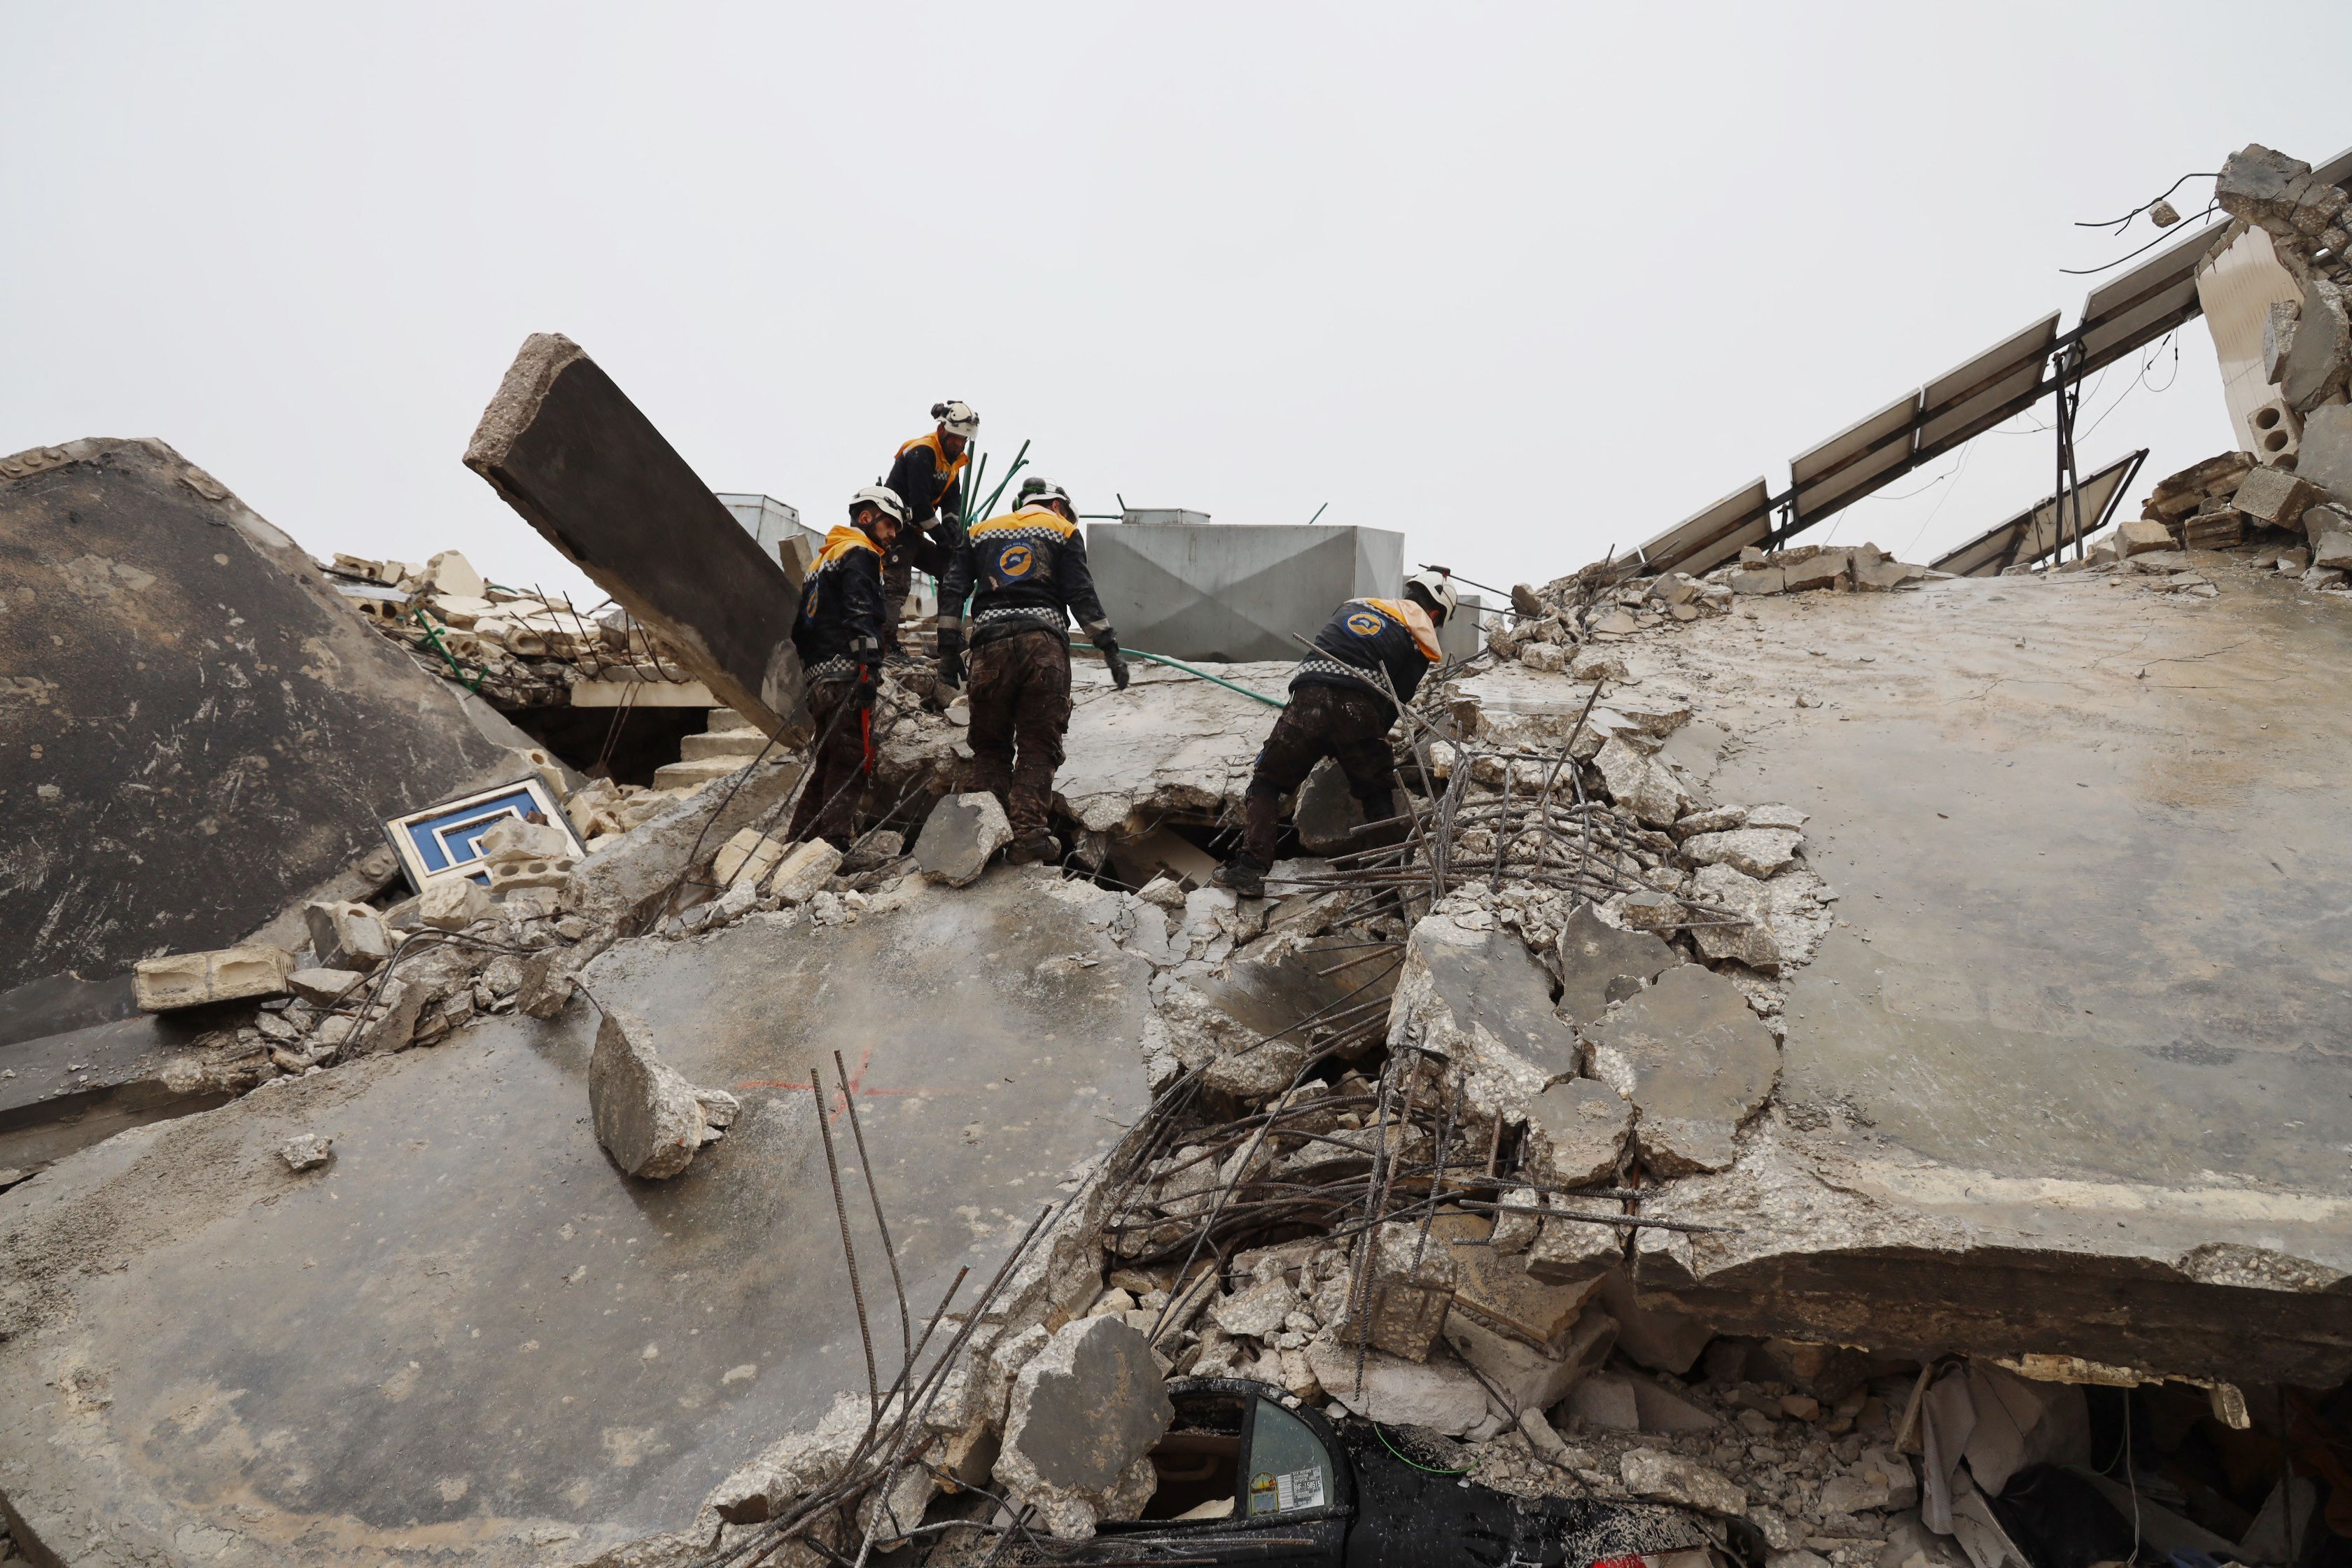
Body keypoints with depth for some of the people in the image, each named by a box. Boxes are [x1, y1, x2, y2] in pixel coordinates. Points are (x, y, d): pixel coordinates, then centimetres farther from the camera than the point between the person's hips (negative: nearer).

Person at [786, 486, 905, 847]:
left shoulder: (824, 557, 28)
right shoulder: (860, 554, -2)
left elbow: (801, 624, 27)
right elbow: (861, 617, -17)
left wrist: (812, 668, 27)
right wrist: (869, 669, -23)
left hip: (819, 677, 10)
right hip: (846, 674, -9)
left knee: (826, 759, 14)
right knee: (852, 759, -11)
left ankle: (800, 841, 16)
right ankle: (834, 842, -17)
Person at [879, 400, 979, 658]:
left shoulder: (953, 460, 14)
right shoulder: (922, 452, -16)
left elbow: (952, 501, 8)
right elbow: (920, 502, -23)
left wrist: (953, 526, -12)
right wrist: (942, 536, -18)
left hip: (916, 533, 10)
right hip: (896, 530, -10)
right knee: (897, 587, -14)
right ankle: (887, 647, -17)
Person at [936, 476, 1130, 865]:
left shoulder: (980, 532, 24)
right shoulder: (1063, 532, 15)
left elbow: (951, 590, 14)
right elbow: (1082, 595, 3)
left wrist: (948, 650, 13)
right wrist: (1110, 648, 4)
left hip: (990, 643, 2)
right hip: (1045, 643, -2)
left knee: (990, 745, 10)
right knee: (1038, 744, 0)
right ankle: (1027, 833, -9)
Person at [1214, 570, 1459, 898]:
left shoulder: (1353, 605, 29)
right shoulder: (1421, 639, 18)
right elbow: (1398, 700, 14)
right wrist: (1372, 742, 25)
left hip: (1309, 699, 2)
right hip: (1360, 711, -2)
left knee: (1266, 782, 12)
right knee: (1378, 797, 17)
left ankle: (1250, 870, 1)